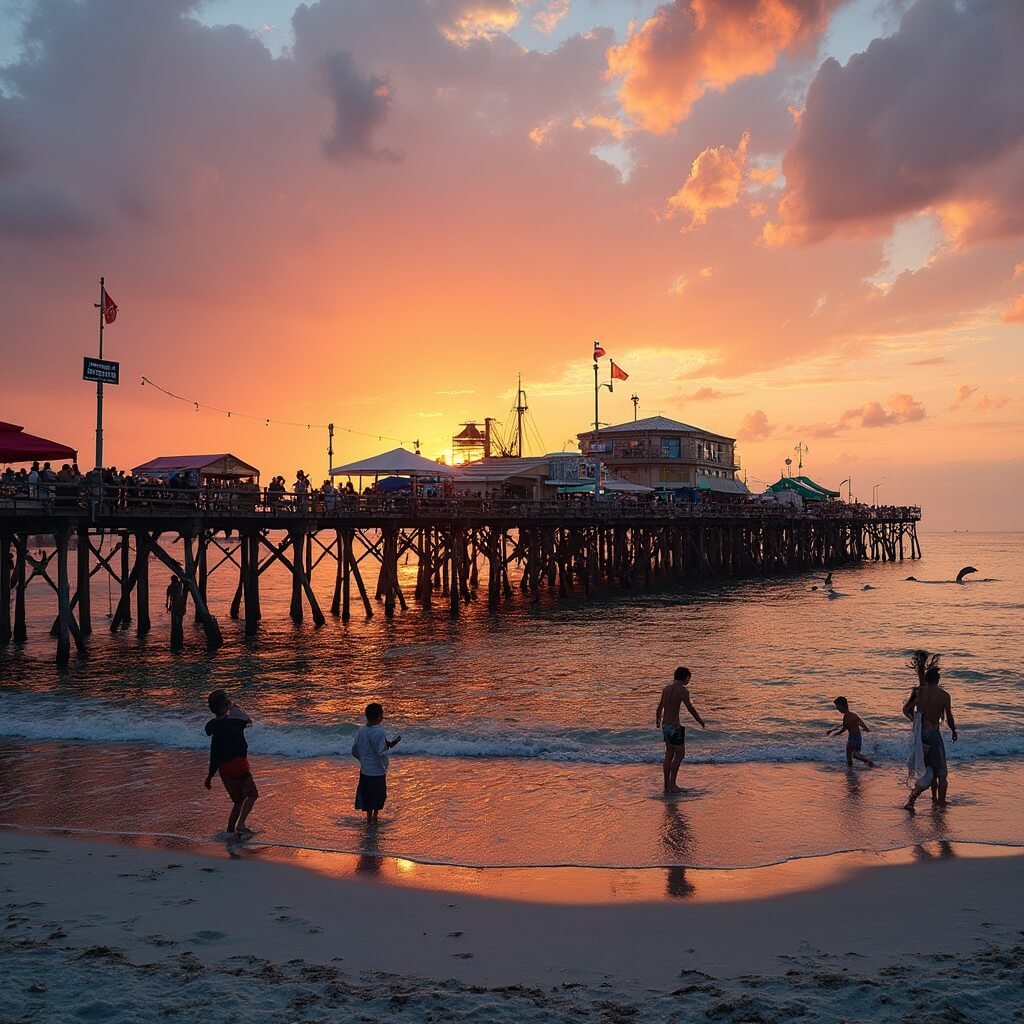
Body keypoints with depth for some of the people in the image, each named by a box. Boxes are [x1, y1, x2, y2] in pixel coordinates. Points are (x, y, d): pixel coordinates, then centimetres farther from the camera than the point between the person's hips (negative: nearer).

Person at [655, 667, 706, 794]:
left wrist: (657, 719, 43)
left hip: (665, 725, 8)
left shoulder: (667, 688, 11)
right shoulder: (683, 690, -13)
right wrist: (701, 722, -12)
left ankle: (667, 785, 16)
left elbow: (660, 706, 25)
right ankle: (672, 784, 3)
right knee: (680, 754, 4)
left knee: (669, 755, 13)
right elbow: (690, 708, -23)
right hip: (674, 727, -8)